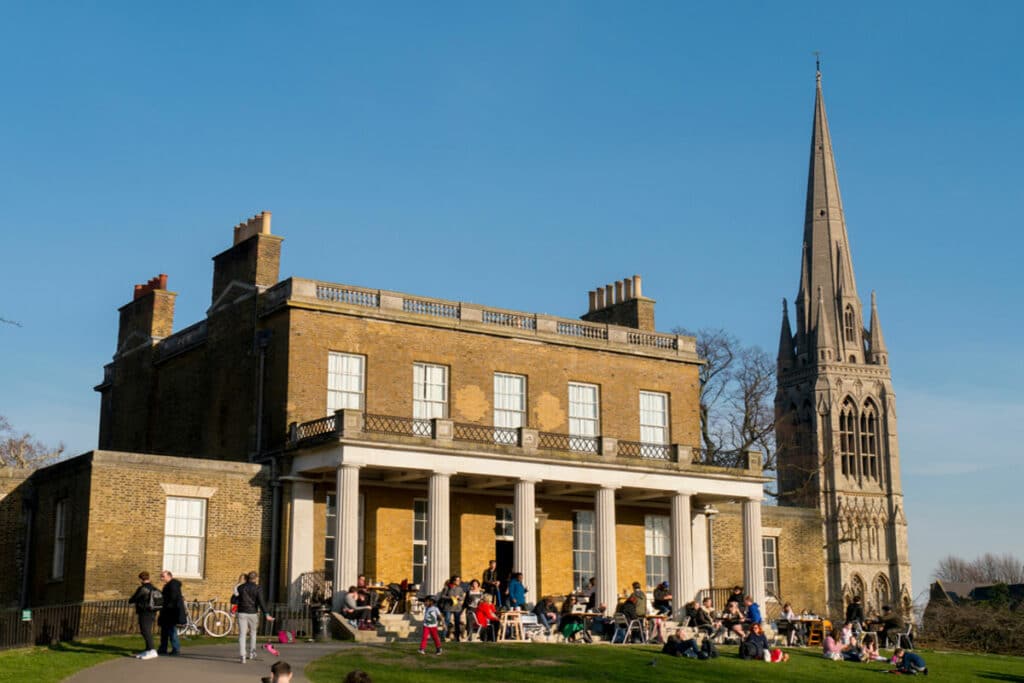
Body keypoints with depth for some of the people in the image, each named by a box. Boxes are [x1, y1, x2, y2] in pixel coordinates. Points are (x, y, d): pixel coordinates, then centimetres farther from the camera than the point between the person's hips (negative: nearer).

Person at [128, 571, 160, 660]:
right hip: (152, 613, 9)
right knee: (147, 631, 16)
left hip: (145, 613, -9)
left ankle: (152, 650, -22)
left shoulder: (142, 589, -13)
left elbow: (134, 598, -4)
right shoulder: (154, 588, 12)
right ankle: (147, 650, 22)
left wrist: (130, 601, 18)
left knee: (145, 631, -12)